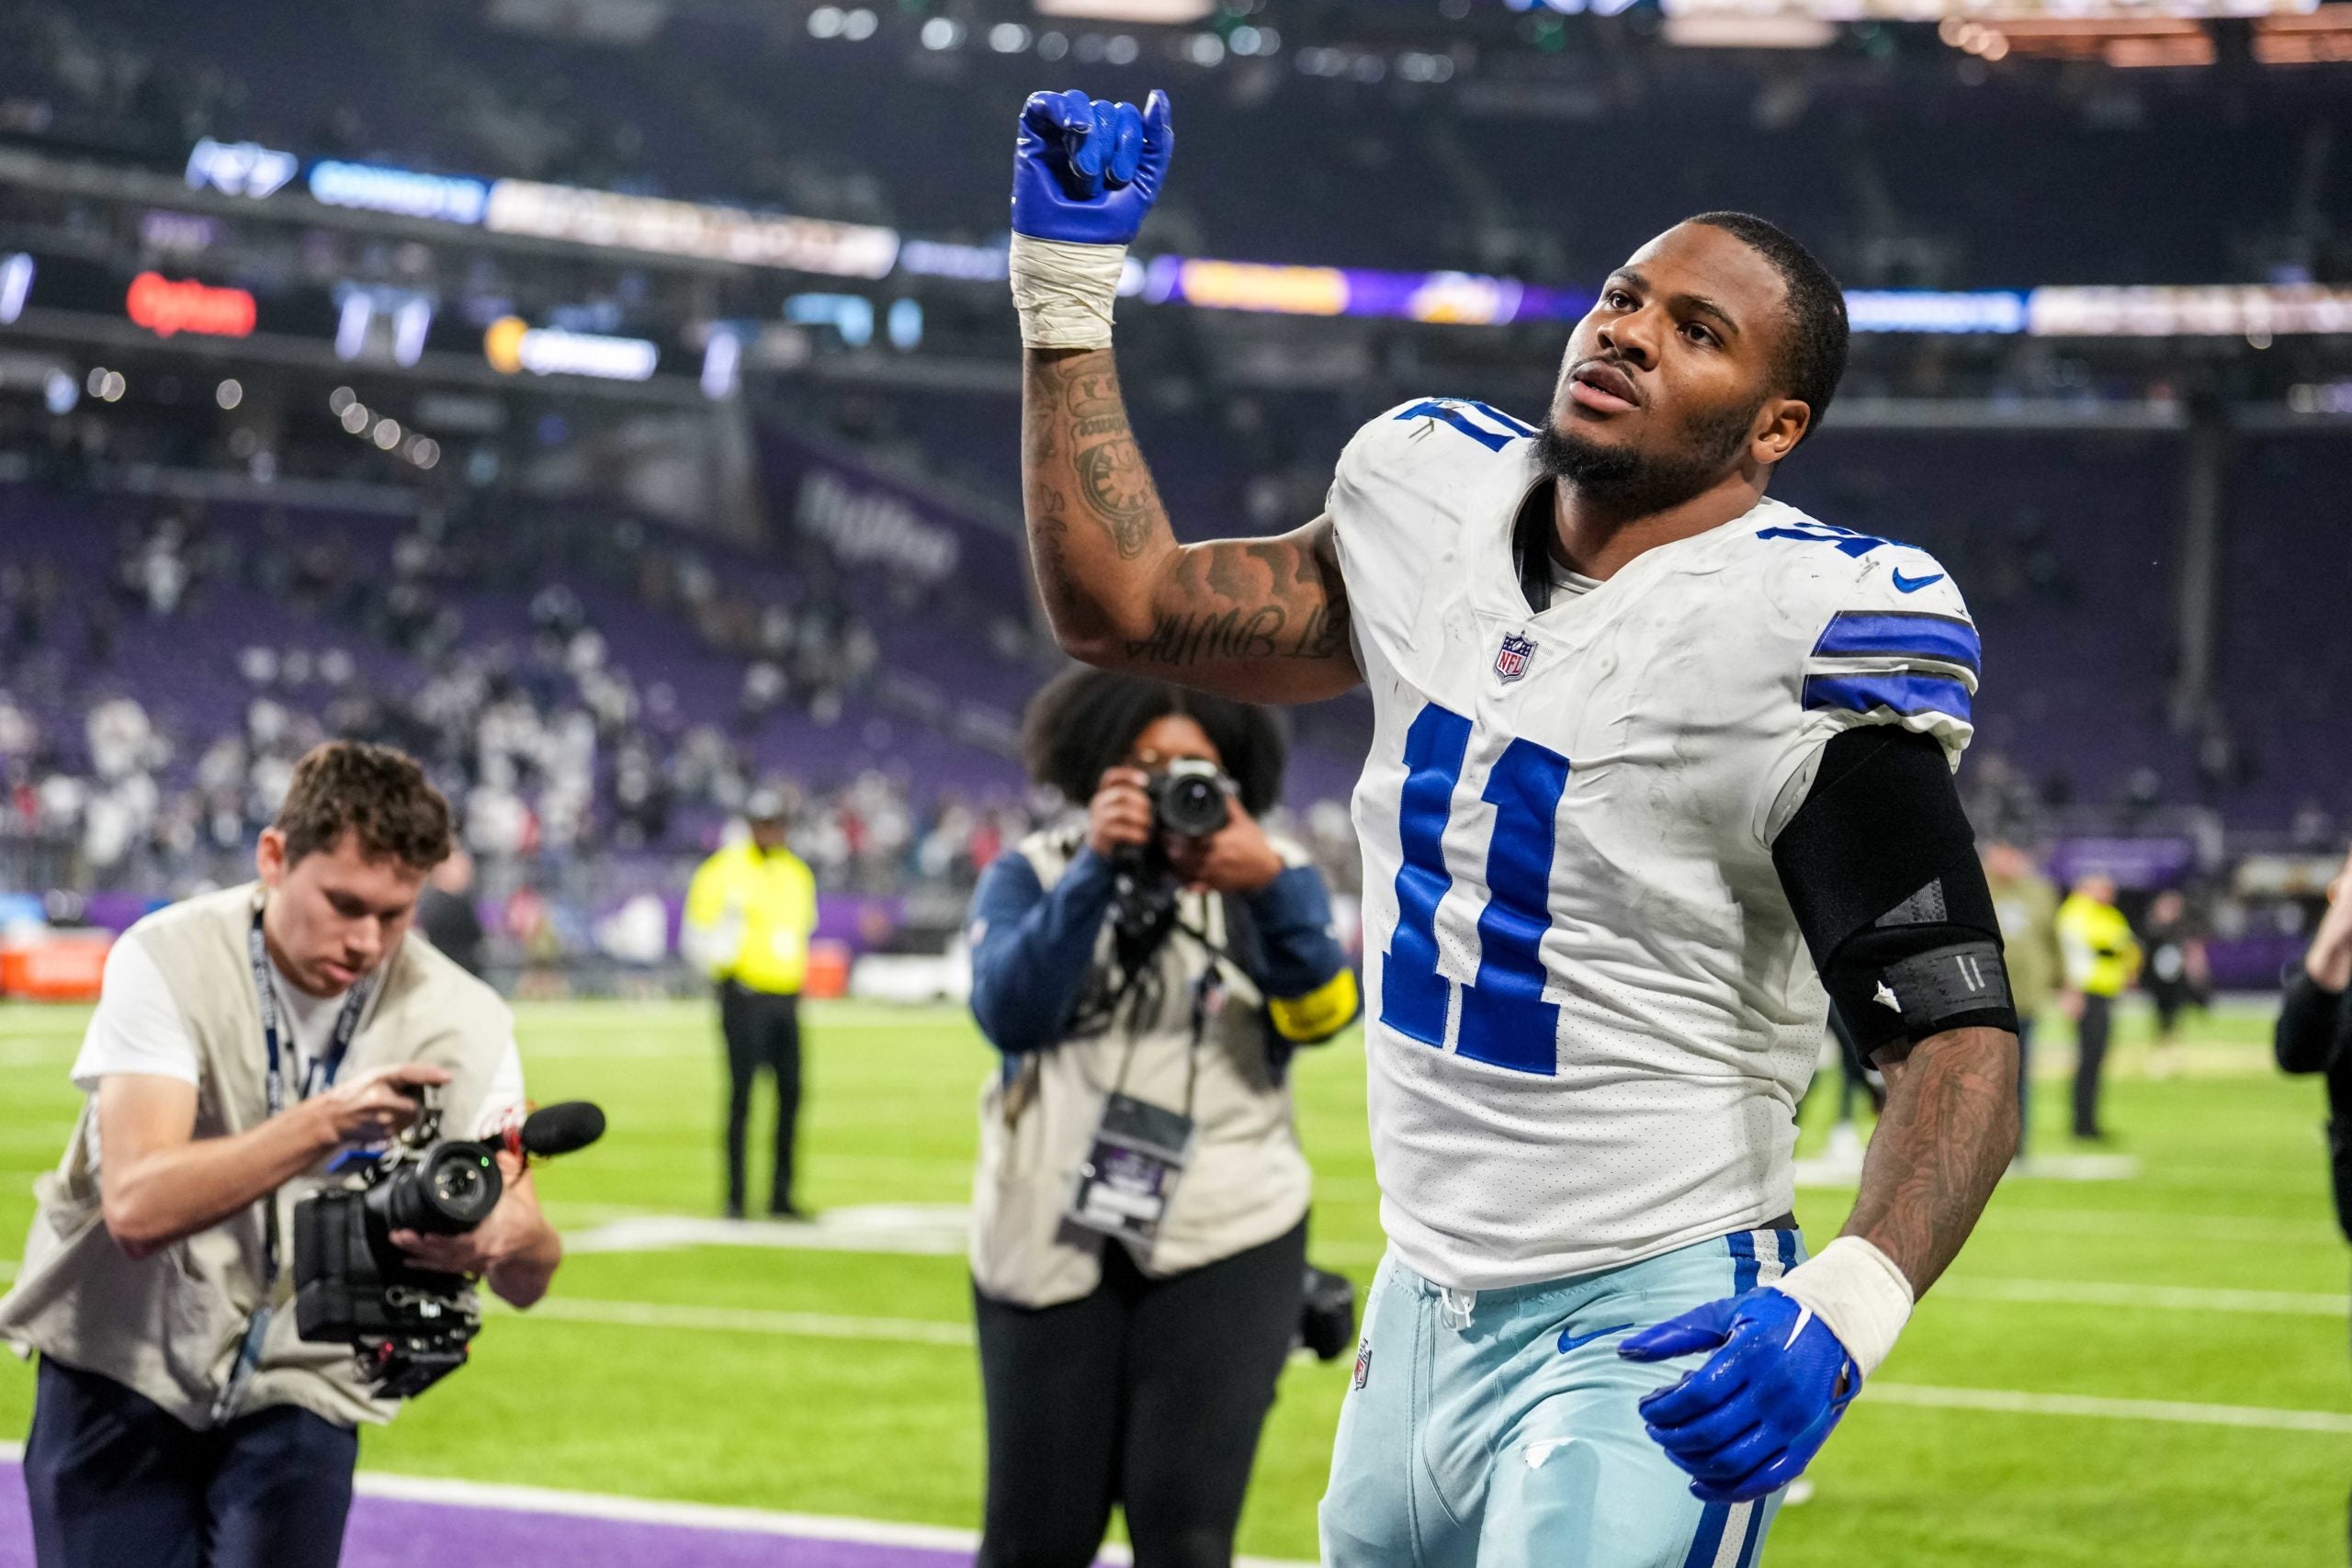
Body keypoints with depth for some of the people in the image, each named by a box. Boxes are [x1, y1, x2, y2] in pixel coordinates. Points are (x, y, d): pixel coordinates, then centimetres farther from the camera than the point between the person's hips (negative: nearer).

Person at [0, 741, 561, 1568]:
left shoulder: (462, 1018, -11)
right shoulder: (169, 960, -18)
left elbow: (531, 1275, -14)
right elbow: (137, 1205, -31)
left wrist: (503, 1239, -39)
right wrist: (323, 1122, -44)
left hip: (299, 1392, 1)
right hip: (120, 1368, -1)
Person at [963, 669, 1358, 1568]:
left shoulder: (1271, 875, 3)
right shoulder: (1033, 874, 4)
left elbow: (1319, 1013, -15)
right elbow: (1009, 1013, -14)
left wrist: (1270, 889, -32)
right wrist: (1096, 869, -23)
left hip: (1226, 1240, -1)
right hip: (1053, 1242, 1)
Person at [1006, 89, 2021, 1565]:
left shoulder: (1798, 629, -17)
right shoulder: (1441, 508, 4)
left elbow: (1962, 1030, -19)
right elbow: (1122, 602, 15)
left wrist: (1845, 1307, -34)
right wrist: (1069, 278, 12)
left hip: (1651, 1342, -7)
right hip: (1422, 1313, 7)